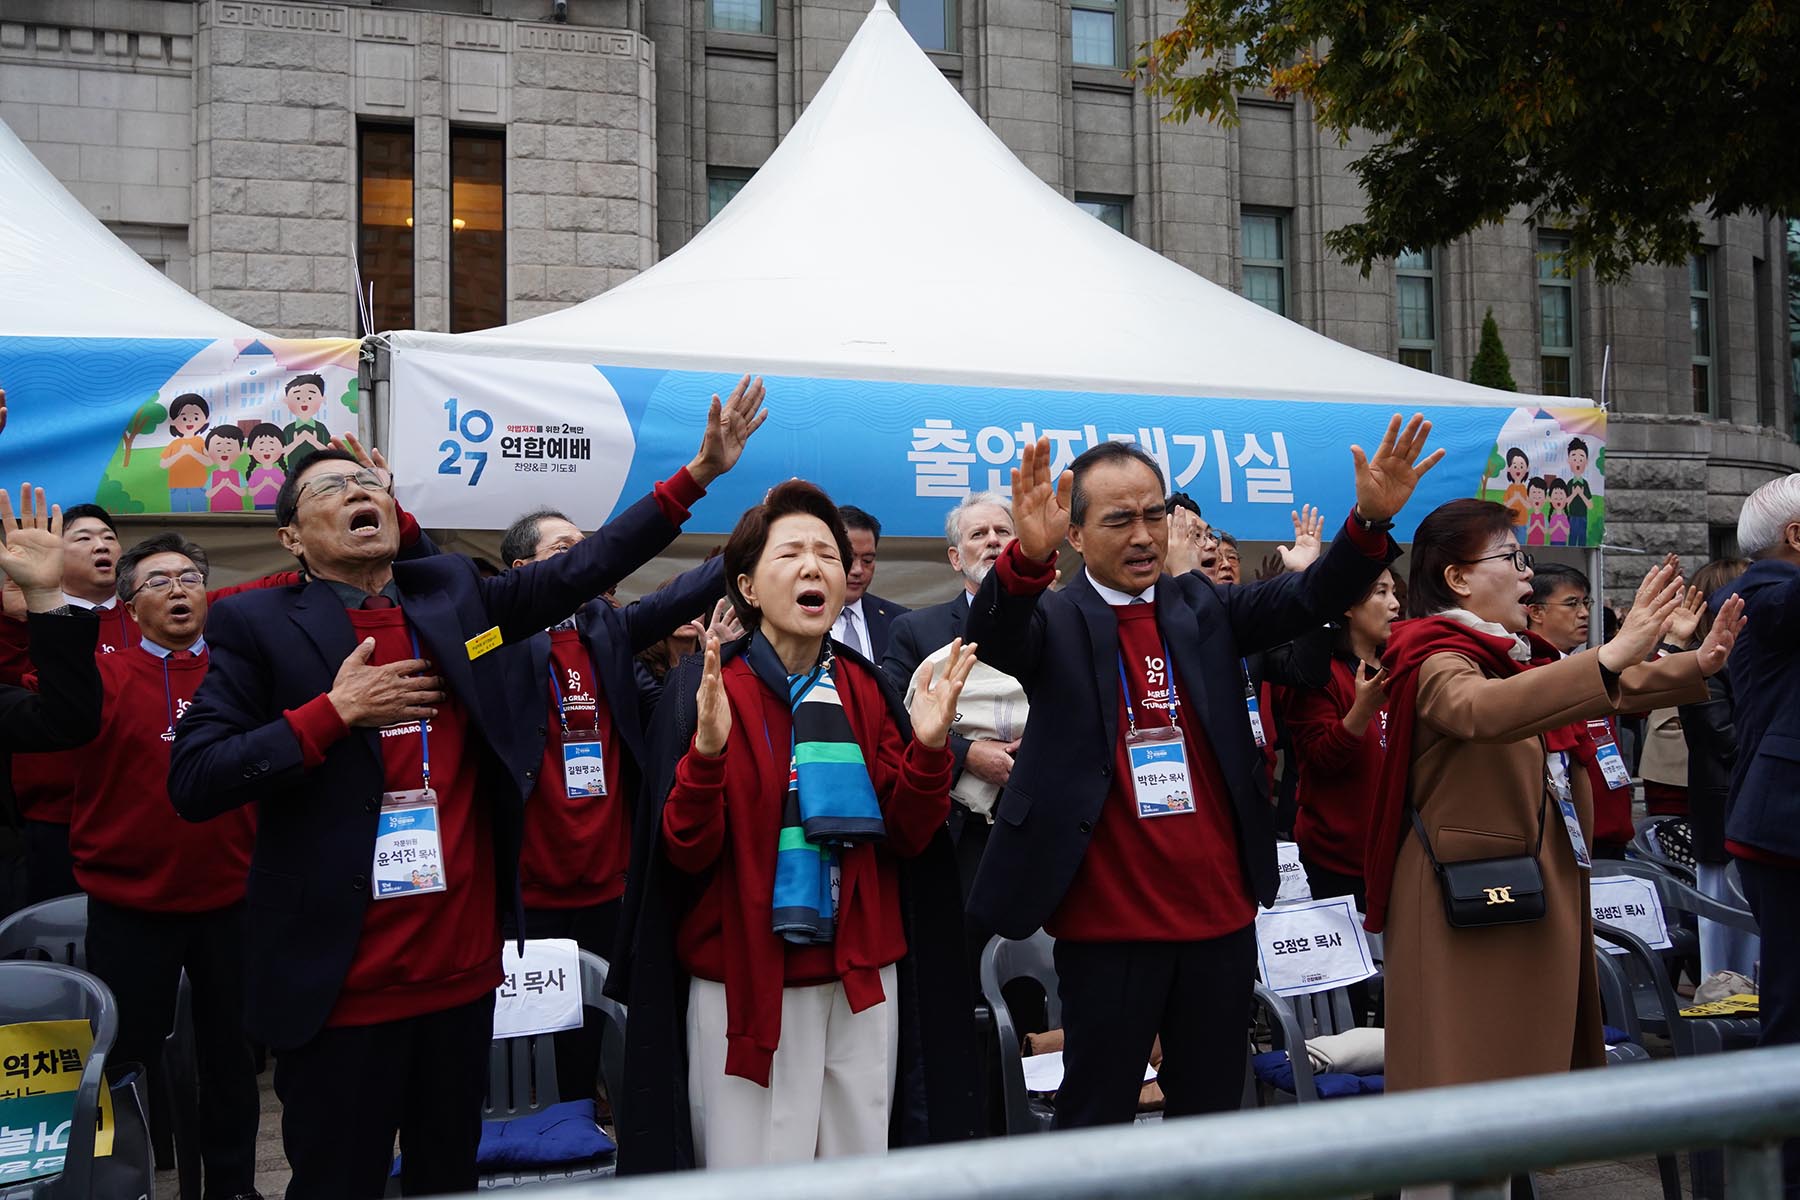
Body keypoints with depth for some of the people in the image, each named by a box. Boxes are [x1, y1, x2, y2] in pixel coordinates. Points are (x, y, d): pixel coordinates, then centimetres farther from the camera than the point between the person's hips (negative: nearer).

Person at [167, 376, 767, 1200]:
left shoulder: (453, 594, 8)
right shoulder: (258, 626, -3)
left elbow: (584, 568, 5)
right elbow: (191, 784, -9)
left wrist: (699, 473, -2)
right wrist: (334, 712, -15)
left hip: (464, 970, 4)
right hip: (339, 988, -4)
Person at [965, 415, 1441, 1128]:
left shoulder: (1204, 608, 8)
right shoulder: (1055, 622, -4)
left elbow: (1308, 598, -5)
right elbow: (993, 634, -25)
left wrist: (1370, 523, -24)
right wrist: (1029, 555, -46)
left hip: (1220, 913, 4)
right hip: (1107, 921, -4)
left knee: (1212, 1109, 18)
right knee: (1096, 1118, 9)